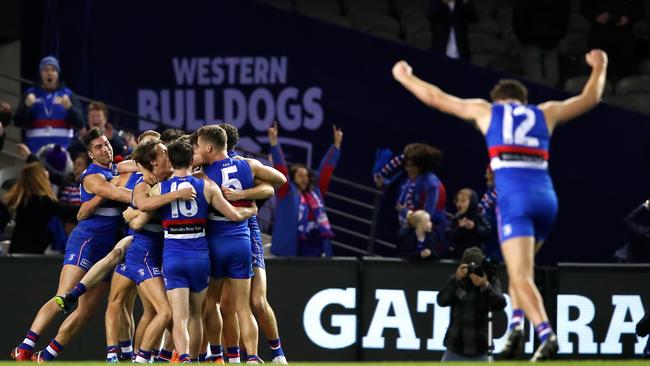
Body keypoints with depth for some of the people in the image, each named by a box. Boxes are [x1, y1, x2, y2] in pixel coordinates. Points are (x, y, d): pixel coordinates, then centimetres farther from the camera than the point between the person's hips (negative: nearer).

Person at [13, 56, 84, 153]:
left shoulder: (67, 94, 9)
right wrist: (26, 106, -14)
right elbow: (18, 121, 4)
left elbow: (79, 123, 0)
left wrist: (69, 107, -18)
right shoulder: (31, 94, 10)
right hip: (36, 147, 0)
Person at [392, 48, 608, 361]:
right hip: (546, 197, 4)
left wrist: (404, 77, 43)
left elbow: (436, 98, 27)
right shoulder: (545, 113, 25)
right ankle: (516, 322, 9)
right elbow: (589, 99, 37)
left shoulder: (486, 110, 20)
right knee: (520, 266, 26)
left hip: (514, 196, -4)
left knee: (521, 276, -10)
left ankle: (546, 335, -28)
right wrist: (599, 68, 55)